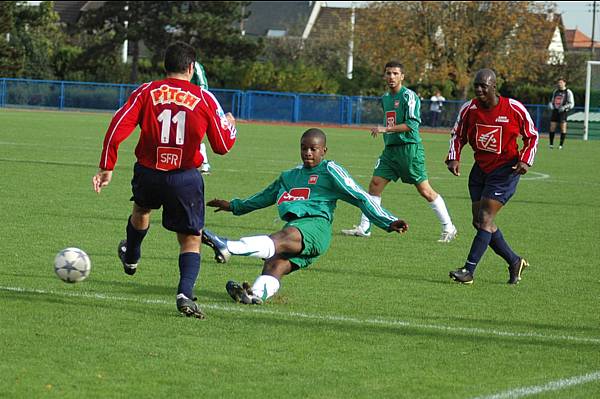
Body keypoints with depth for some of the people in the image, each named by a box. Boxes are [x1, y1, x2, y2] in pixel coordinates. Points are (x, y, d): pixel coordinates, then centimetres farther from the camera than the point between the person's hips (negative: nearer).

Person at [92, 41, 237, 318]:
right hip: (185, 178, -2)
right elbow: (222, 146, 0)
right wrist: (230, 125, 22)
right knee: (191, 239, 8)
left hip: (148, 172, 2)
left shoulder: (146, 92, -2)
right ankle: (185, 293, -14)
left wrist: (106, 168, -5)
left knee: (141, 211, 34)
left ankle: (131, 259, 59)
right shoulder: (204, 99, -5)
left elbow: (117, 128, -11)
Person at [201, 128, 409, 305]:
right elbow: (266, 196, 48)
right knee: (275, 263, -26)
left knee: (283, 239, -37)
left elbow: (360, 198, 8)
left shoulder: (329, 170, 12)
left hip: (316, 224, -7)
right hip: (293, 229, 7)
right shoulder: (289, 176, 32)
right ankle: (257, 294, -56)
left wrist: (389, 222, 0)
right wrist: (234, 206, 58)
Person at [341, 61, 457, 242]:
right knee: (375, 184, 1)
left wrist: (385, 129, -19)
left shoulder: (408, 96, -10)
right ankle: (364, 228, 6)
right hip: (390, 149, 8)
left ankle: (448, 228, 3)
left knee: (425, 190, -7)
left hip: (409, 148, -8)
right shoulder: (385, 98, 15)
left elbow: (411, 124, -18)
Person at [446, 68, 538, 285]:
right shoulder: (469, 109, -3)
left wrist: (525, 161, -10)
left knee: (485, 218, -14)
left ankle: (469, 270, -15)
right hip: (481, 168, 5)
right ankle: (515, 262, 22)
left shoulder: (514, 109, -12)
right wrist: (454, 158, -3)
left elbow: (532, 136, 2)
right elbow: (458, 135, 12)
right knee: (479, 222, 5)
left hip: (505, 170, -5)